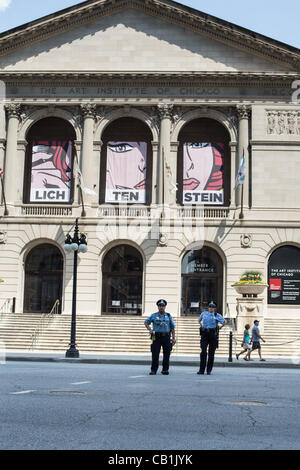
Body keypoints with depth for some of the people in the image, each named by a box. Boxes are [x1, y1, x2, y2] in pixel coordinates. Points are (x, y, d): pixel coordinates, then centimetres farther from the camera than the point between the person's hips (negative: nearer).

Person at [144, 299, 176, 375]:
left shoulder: (168, 316, 10)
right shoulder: (154, 316, 7)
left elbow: (172, 328, 10)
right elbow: (146, 322, 15)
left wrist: (173, 338, 1)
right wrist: (149, 329, -3)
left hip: (166, 337, 1)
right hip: (157, 337, -1)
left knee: (166, 354, 0)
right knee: (155, 354, -5)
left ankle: (165, 370, 10)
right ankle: (153, 370, 2)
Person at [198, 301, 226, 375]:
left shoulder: (217, 315, 4)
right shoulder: (204, 313, 11)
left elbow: (224, 322, 15)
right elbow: (199, 320, 31)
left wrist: (219, 328, 10)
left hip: (213, 335, -1)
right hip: (204, 334, 1)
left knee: (211, 353, 1)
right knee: (203, 352, -10)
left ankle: (209, 370, 9)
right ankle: (201, 370, -5)